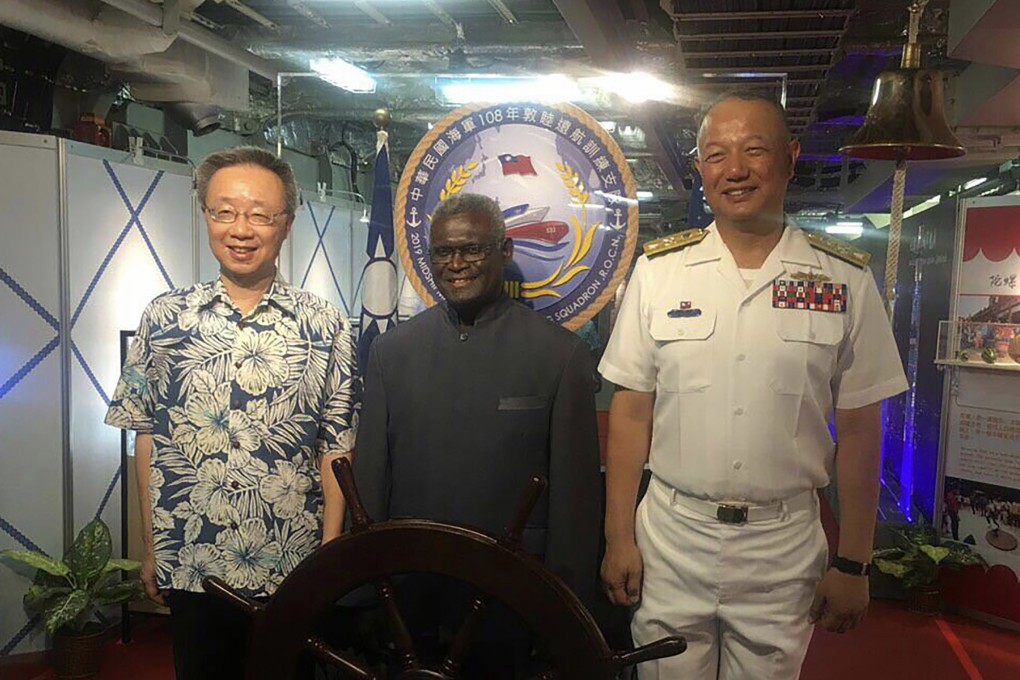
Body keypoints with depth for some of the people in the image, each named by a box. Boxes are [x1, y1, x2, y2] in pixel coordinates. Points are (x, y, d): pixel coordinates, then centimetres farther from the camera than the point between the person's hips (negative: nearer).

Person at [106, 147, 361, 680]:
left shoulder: (325, 326, -6)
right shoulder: (164, 318, -2)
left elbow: (336, 449, -3)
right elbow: (147, 438, 3)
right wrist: (151, 549, 5)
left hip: (292, 570, -1)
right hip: (190, 568, 1)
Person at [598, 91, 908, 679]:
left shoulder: (845, 279, -2)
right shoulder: (659, 270, -2)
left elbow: (858, 430, 1)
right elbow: (631, 412, 0)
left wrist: (853, 564, 2)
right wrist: (619, 538, -2)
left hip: (784, 548, 0)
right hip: (671, 539, 0)